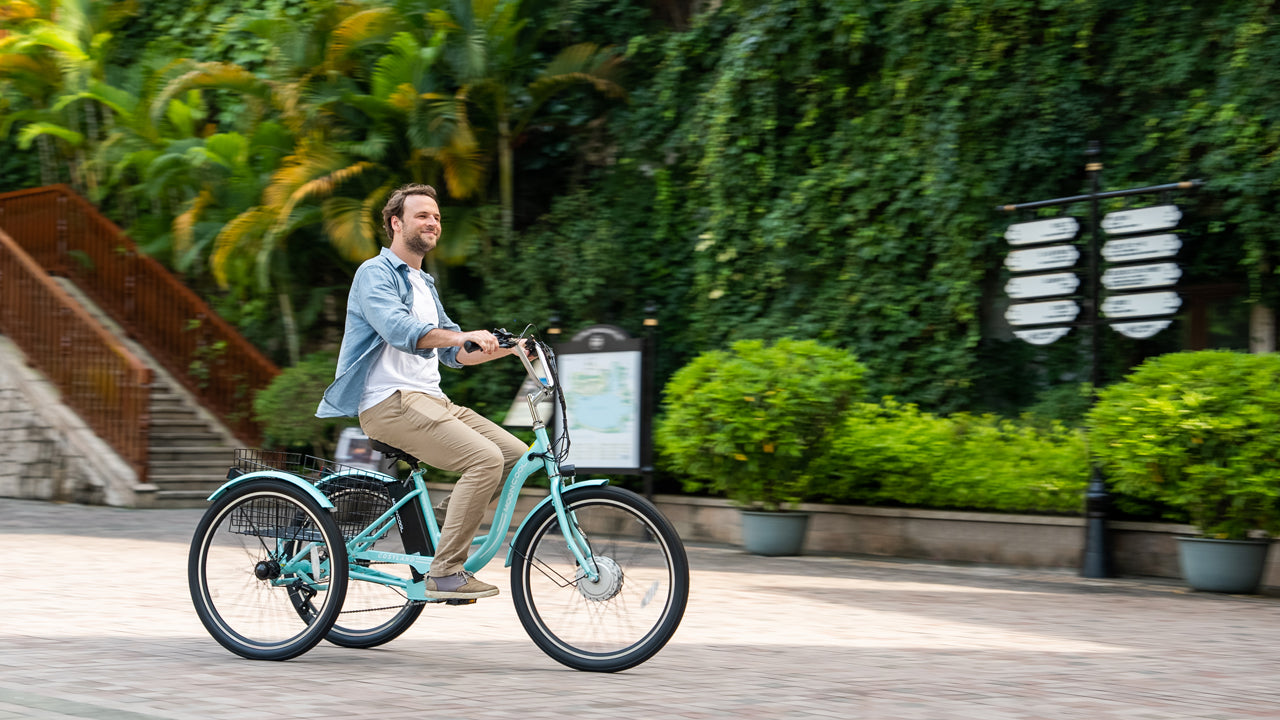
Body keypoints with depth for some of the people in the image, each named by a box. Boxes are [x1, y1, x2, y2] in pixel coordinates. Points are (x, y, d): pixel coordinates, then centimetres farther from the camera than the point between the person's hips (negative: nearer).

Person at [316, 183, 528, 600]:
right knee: (485, 459, -25)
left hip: (431, 400, 9)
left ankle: (436, 524, 5)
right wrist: (463, 336, -36)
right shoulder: (376, 273, -4)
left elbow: (452, 354, 23)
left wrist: (502, 349, 8)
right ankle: (444, 574, -21)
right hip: (391, 402, -9)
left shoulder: (424, 284, 25)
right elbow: (398, 330, -24)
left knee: (516, 454, -3)